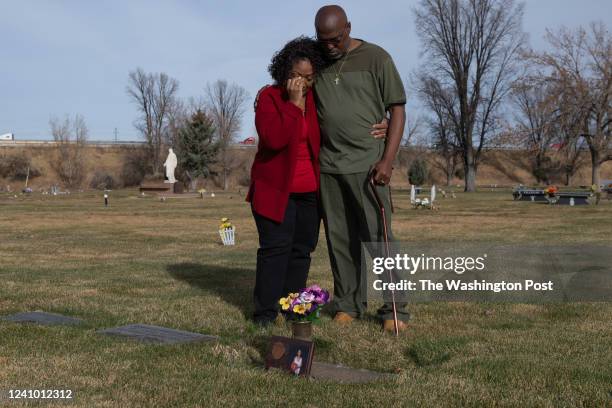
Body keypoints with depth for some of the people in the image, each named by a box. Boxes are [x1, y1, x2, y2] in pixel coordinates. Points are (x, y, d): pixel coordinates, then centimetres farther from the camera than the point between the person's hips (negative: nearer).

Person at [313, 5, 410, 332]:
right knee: (339, 238, 6)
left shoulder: (375, 58, 0)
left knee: (378, 237, -5)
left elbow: (397, 110, 0)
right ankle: (348, 304, 16)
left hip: (367, 163, -4)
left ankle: (394, 310, 1)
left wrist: (387, 160, -10)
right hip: (328, 165, 4)